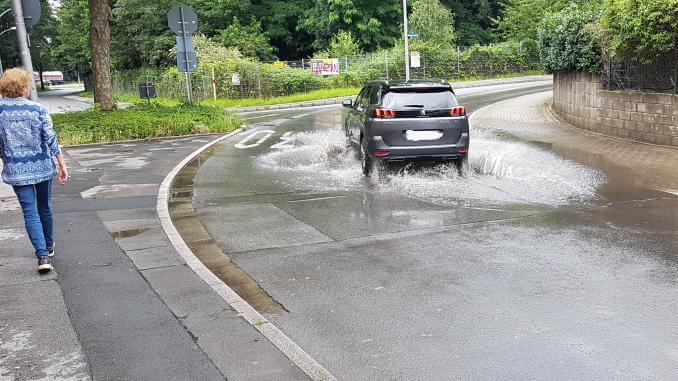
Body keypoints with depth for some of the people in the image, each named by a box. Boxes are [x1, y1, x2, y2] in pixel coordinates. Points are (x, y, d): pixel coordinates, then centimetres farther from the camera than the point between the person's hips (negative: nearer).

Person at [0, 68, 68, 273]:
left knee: (30, 212, 2)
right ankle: (48, 246, 36)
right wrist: (62, 166, -2)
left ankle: (43, 256, -8)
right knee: (44, 208, 18)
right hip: (42, 167, 0)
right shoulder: (38, 109, -9)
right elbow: (51, 140, -9)